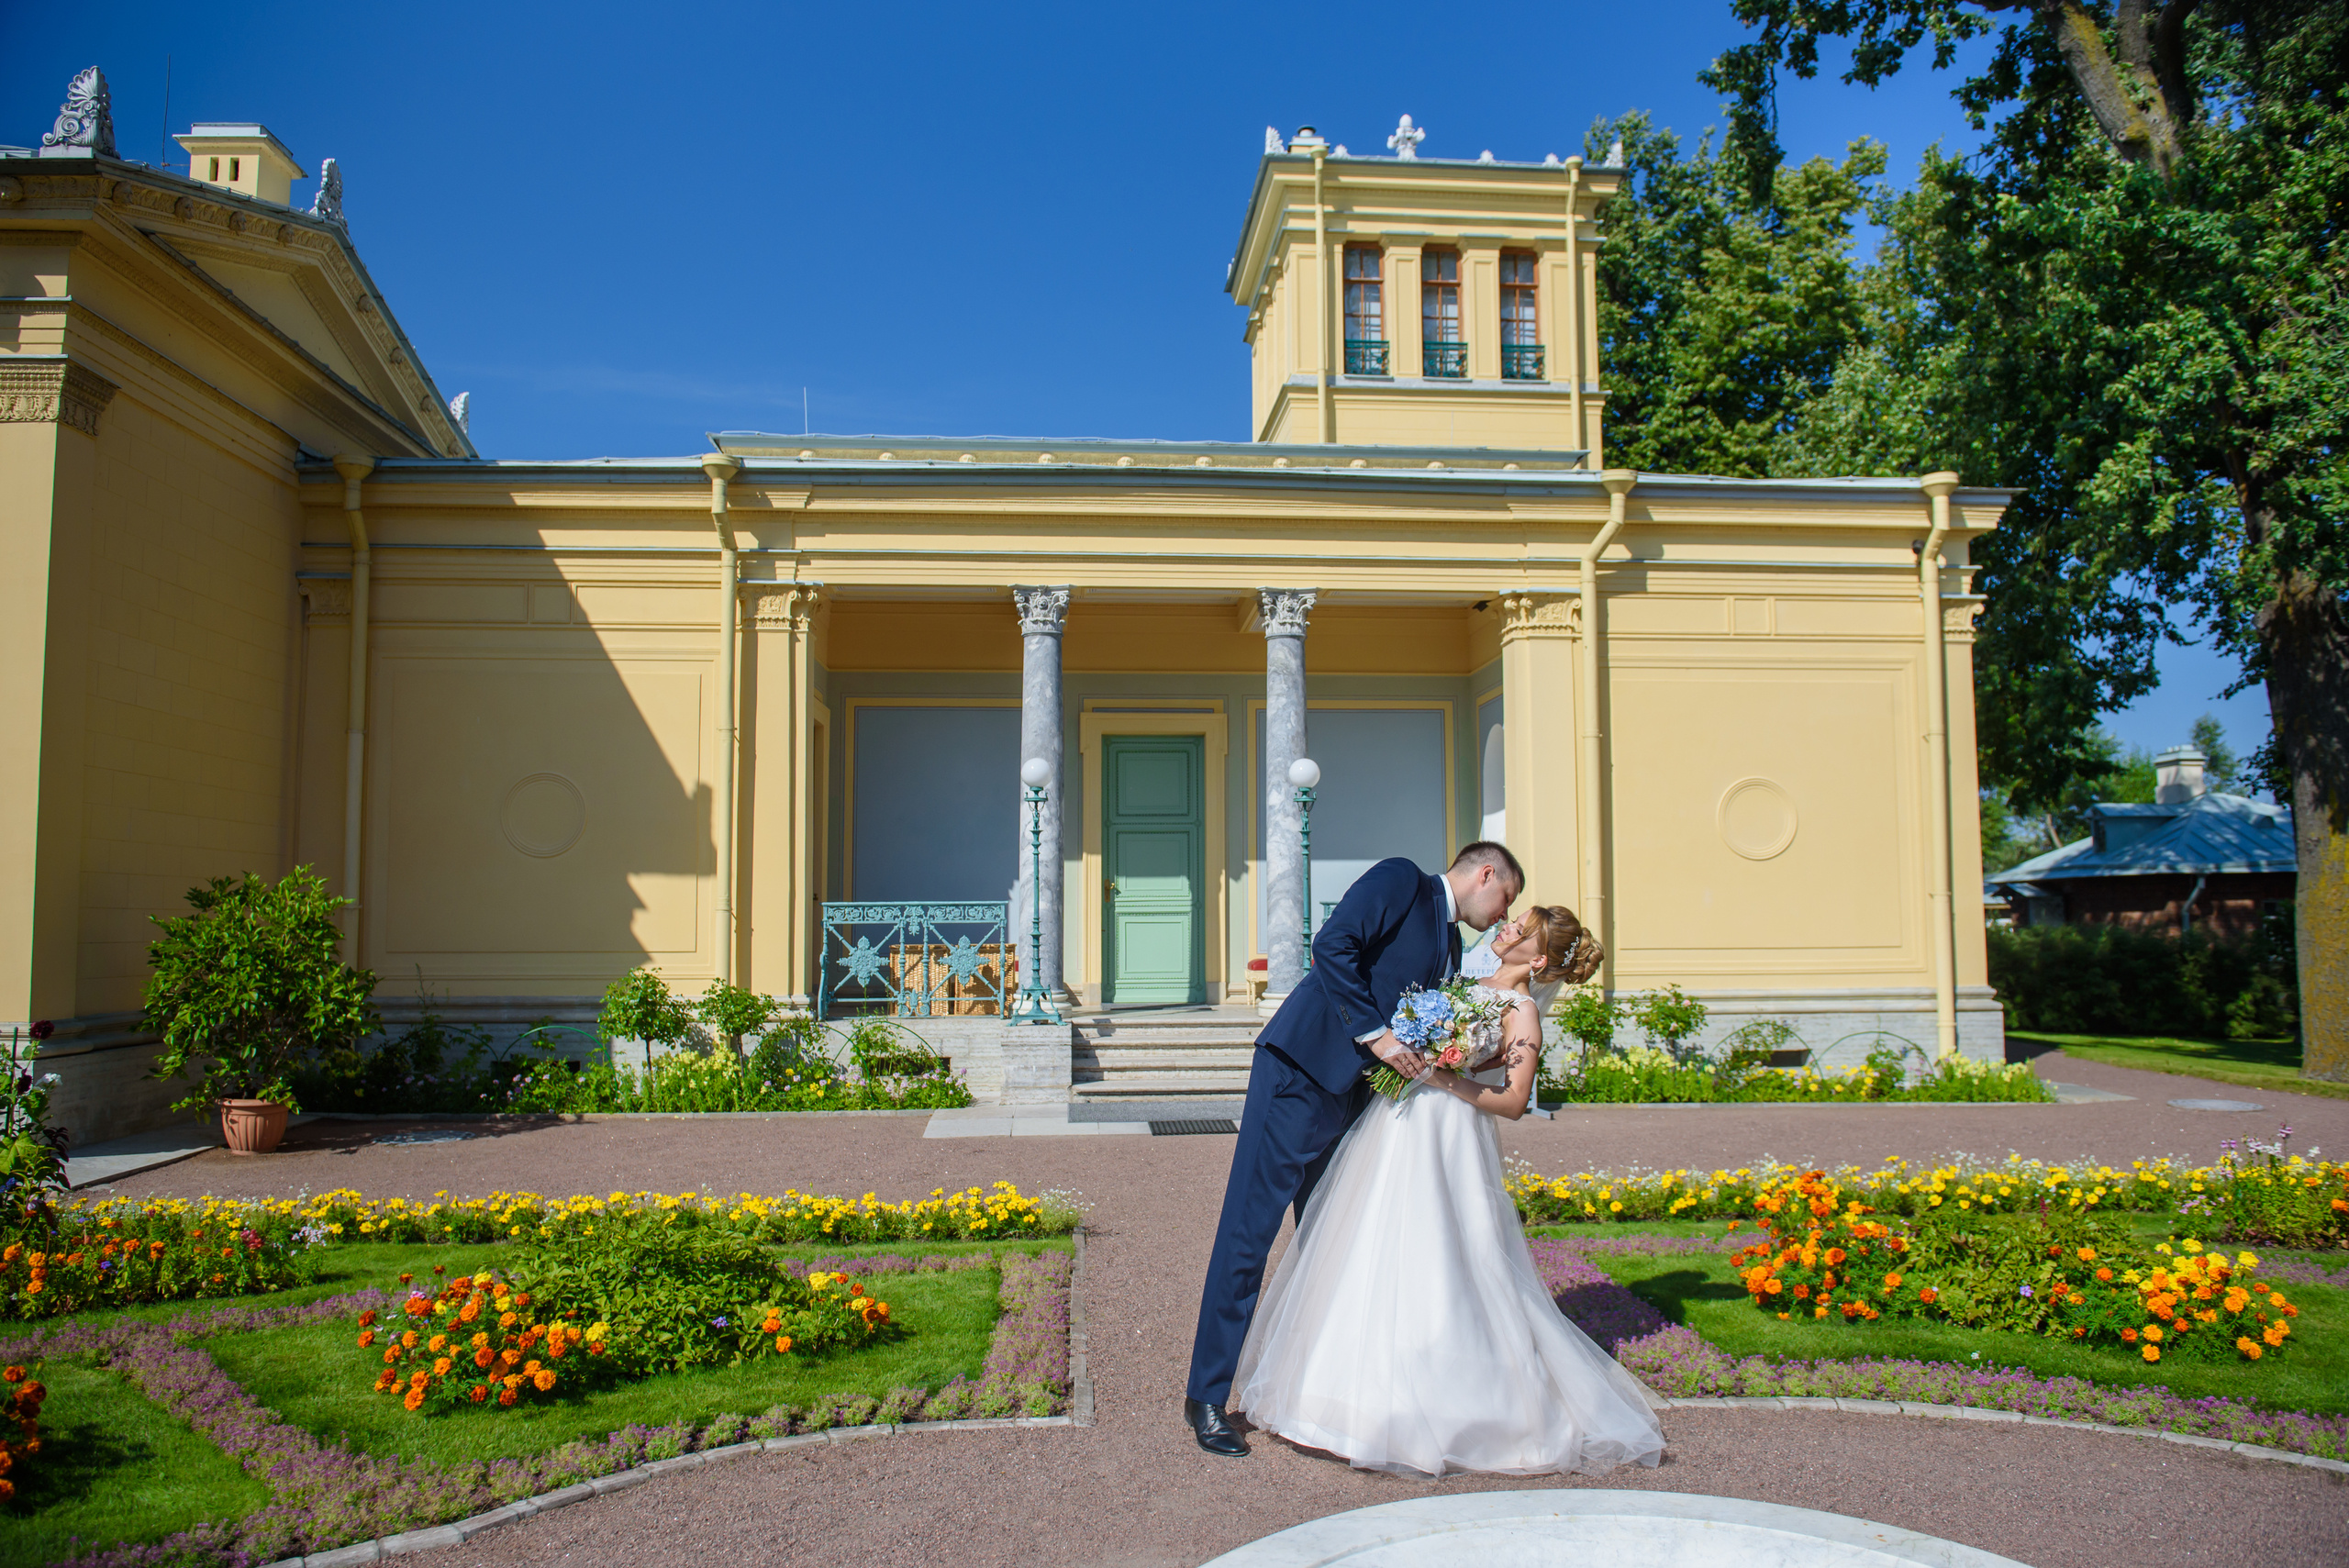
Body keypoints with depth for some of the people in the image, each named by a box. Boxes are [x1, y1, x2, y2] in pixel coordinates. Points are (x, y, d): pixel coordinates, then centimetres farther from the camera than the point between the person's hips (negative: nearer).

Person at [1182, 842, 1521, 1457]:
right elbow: (1332, 946, -17)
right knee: (1249, 1230, -6)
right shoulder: (1400, 880, -3)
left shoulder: (1450, 946, 21)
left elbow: (1426, 1036, 19)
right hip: (1300, 1076, -9)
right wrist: (1376, 1034, -19)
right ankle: (1206, 1397, 1)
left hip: (1355, 1098, 9)